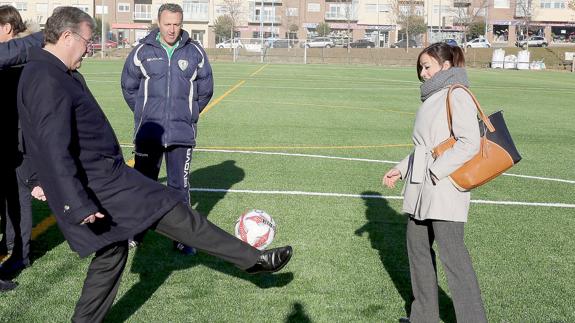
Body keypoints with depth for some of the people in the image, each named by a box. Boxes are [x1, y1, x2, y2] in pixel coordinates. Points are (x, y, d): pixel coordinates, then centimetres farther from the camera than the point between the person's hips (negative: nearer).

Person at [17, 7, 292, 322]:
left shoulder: (44, 73, 14)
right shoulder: (49, 81, -20)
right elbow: (54, 149, -26)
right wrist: (78, 205, -27)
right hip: (101, 184, -11)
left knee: (111, 252, 20)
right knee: (175, 214, -3)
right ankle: (253, 259, 8)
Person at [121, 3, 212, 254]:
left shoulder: (195, 52, 1)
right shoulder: (142, 51, -1)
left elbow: (205, 90, 12)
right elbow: (128, 87, 10)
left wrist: (190, 114, 10)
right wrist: (143, 114, 9)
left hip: (182, 133, 0)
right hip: (148, 132, 0)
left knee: (180, 186, 4)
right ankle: (136, 232, 23)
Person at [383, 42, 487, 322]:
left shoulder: (457, 95, -11)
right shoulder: (433, 98, 17)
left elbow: (469, 143, -20)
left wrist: (435, 171, -19)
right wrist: (401, 169, 18)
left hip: (444, 187, -10)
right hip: (420, 187, 10)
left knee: (452, 255, -9)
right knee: (417, 249, 15)